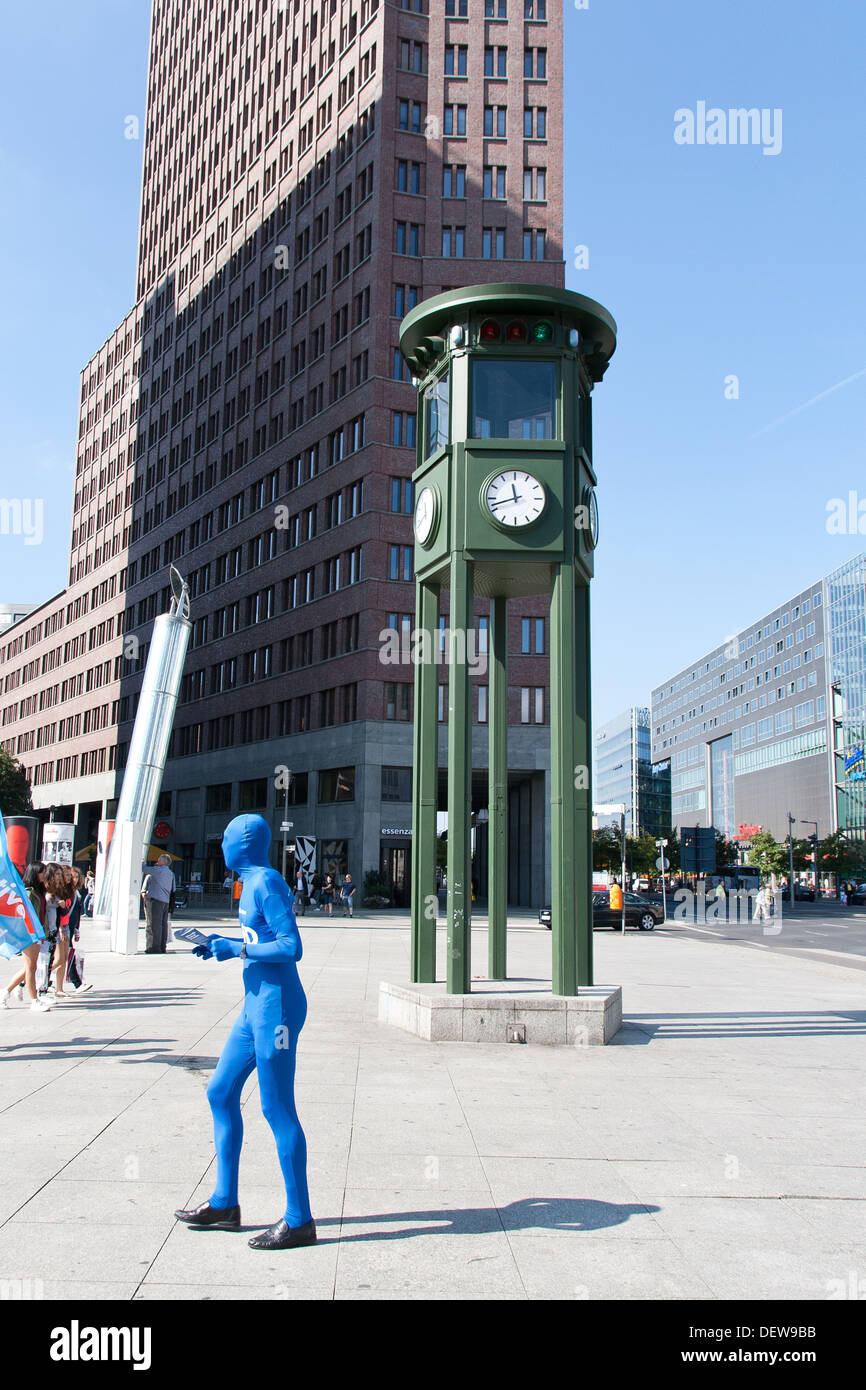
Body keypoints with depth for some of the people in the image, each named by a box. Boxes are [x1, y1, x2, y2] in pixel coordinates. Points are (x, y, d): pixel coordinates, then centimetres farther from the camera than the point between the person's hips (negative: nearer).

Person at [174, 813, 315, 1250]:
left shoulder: (267, 884, -15)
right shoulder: (253, 883, 14)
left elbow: (292, 947, -22)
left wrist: (236, 949, -15)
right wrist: (218, 944, 15)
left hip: (276, 1006, -11)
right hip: (257, 1005, 11)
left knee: (277, 1109, -4)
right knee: (221, 1092, 16)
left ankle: (299, 1221, 6)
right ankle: (224, 1204, 26)